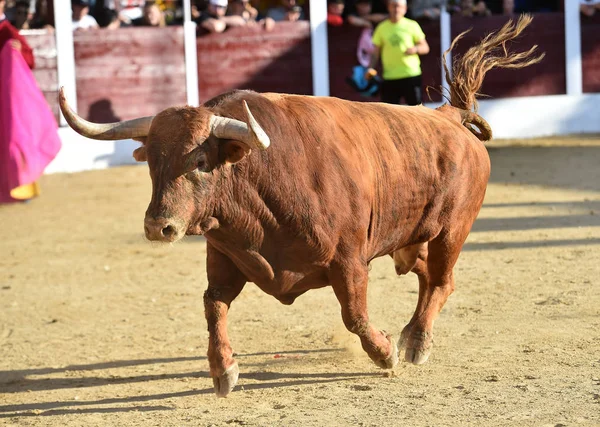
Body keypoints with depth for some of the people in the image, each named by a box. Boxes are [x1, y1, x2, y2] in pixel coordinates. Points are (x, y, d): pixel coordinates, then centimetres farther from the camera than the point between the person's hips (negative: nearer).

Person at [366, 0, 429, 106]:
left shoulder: (412, 25, 5)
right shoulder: (382, 28, 10)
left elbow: (425, 47, 6)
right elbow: (375, 52, 12)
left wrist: (415, 49, -15)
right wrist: (371, 68, -3)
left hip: (411, 74, -2)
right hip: (389, 76, 2)